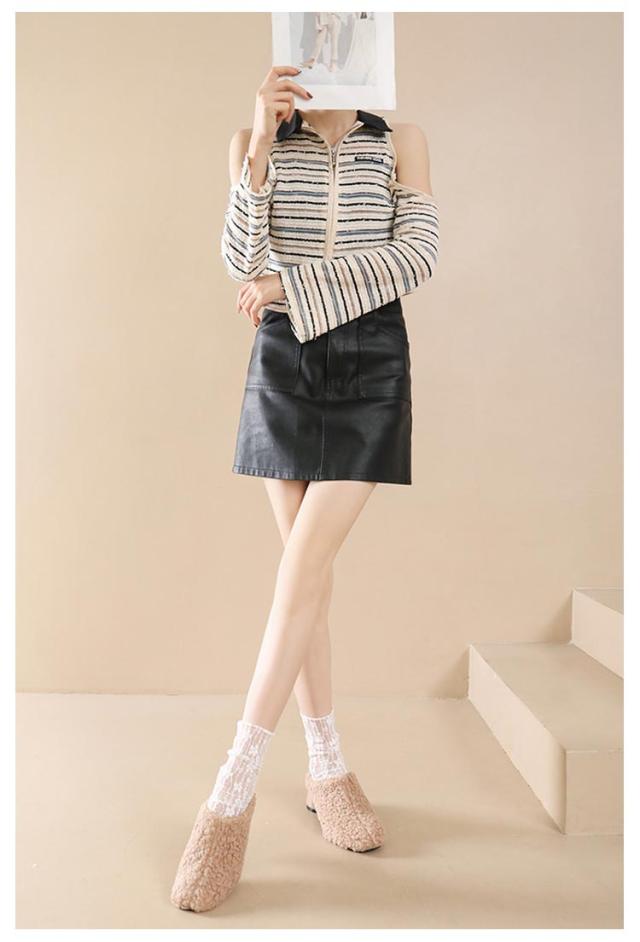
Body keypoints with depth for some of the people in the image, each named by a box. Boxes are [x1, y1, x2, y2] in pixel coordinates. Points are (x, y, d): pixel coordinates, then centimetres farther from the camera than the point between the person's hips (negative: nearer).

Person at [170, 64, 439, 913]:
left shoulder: (402, 142, 6)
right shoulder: (255, 143, 8)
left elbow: (417, 255, -7)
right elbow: (242, 262, -4)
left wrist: (292, 284, -13)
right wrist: (260, 148, -15)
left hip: (372, 366, -1)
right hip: (284, 364, 2)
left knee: (304, 565, -12)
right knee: (307, 568, 2)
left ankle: (233, 791, -4)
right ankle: (327, 768, 16)